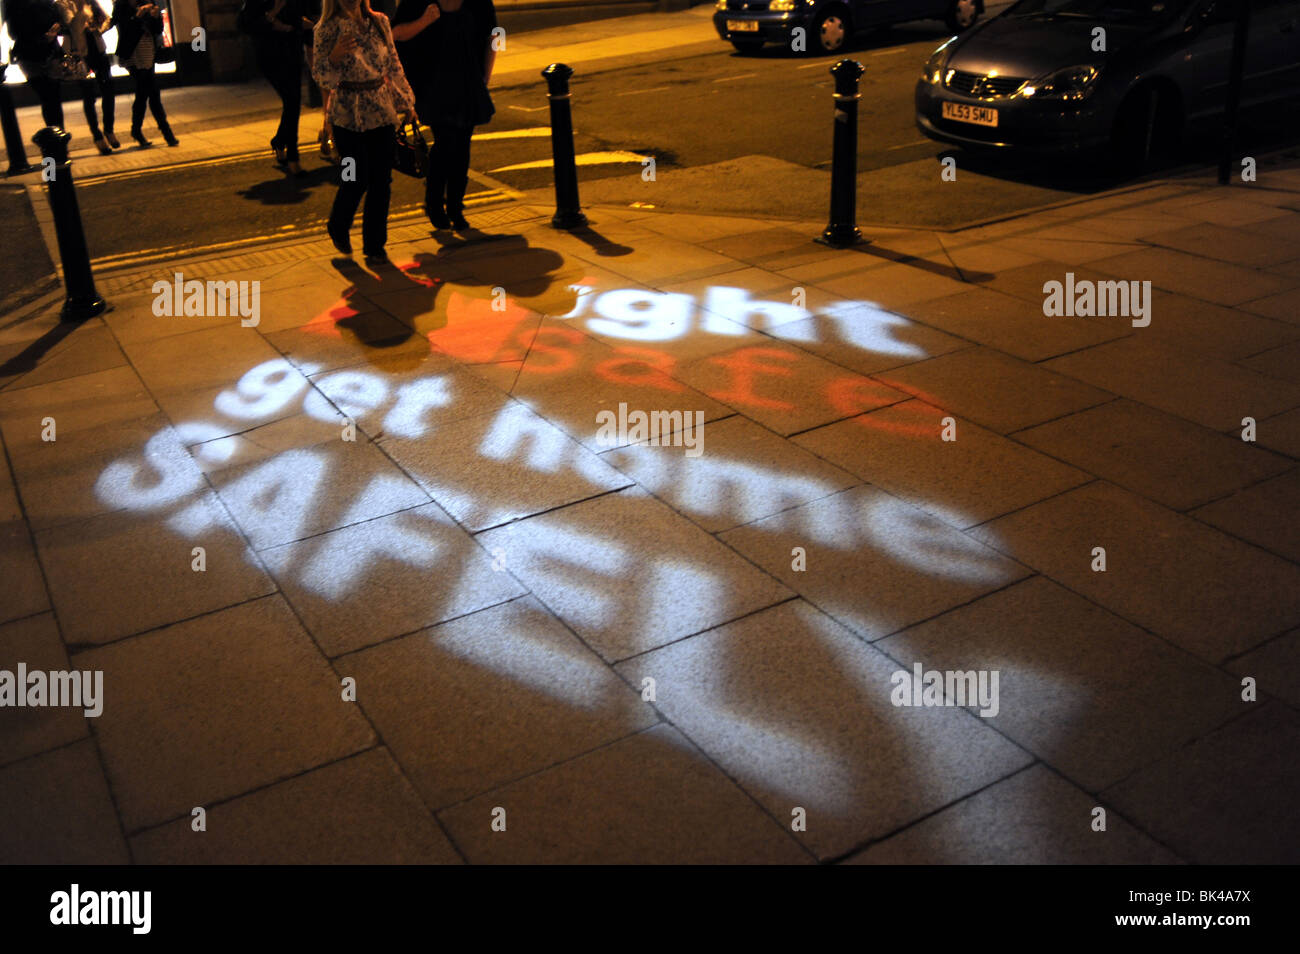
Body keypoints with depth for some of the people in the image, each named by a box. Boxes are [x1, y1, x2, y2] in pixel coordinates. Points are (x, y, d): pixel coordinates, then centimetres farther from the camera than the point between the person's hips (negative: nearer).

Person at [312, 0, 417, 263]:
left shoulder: (380, 22, 5)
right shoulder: (329, 29, -6)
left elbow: (394, 66, 14)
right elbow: (321, 76, -6)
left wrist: (406, 103, 16)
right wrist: (335, 56, -25)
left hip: (382, 113, 4)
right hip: (348, 115, -4)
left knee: (381, 182, 3)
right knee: (356, 181, -2)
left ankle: (375, 245, 15)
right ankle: (338, 230, 27)